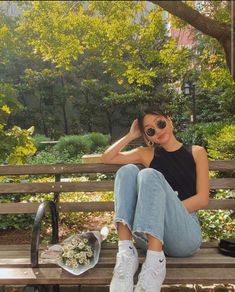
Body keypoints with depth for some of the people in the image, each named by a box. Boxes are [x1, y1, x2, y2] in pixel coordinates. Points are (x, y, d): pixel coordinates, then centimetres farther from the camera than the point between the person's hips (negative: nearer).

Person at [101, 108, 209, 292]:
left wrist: (169, 210, -12)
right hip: (149, 232, 3)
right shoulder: (147, 154, 17)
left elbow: (202, 199, 0)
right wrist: (131, 135, 13)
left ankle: (154, 261, -33)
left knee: (149, 175, -25)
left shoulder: (196, 152, 11)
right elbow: (106, 158, 14)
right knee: (127, 170, -17)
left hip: (185, 234, -2)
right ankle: (126, 252, -28)